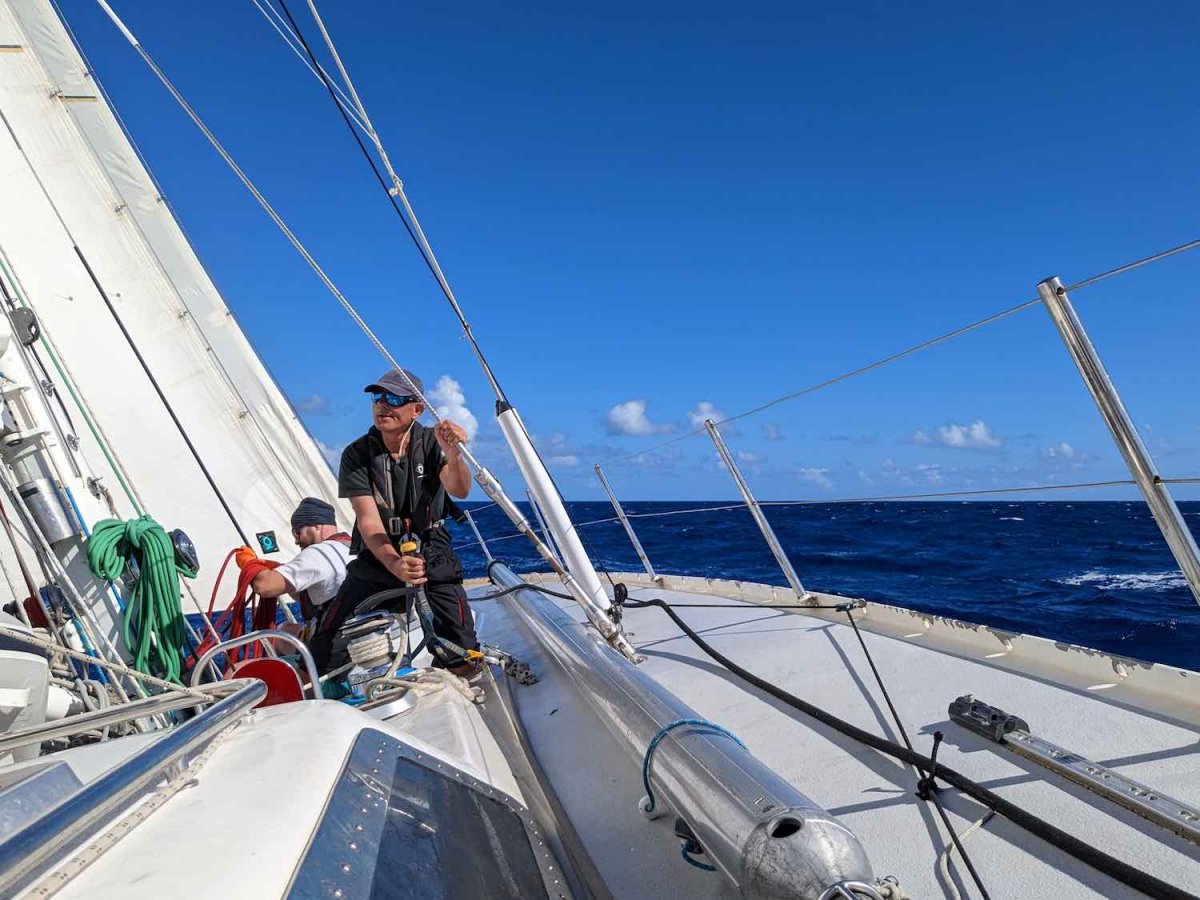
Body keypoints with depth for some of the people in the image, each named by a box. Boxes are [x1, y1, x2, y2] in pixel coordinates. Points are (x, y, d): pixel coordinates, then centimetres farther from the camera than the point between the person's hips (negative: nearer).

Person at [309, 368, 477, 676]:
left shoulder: (431, 443, -5)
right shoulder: (357, 455, -6)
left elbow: (460, 491, -23)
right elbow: (368, 519, -16)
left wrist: (453, 454, -46)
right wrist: (394, 563, -35)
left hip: (432, 554, -1)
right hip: (377, 556, 1)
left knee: (462, 659, -15)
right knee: (322, 654, -9)